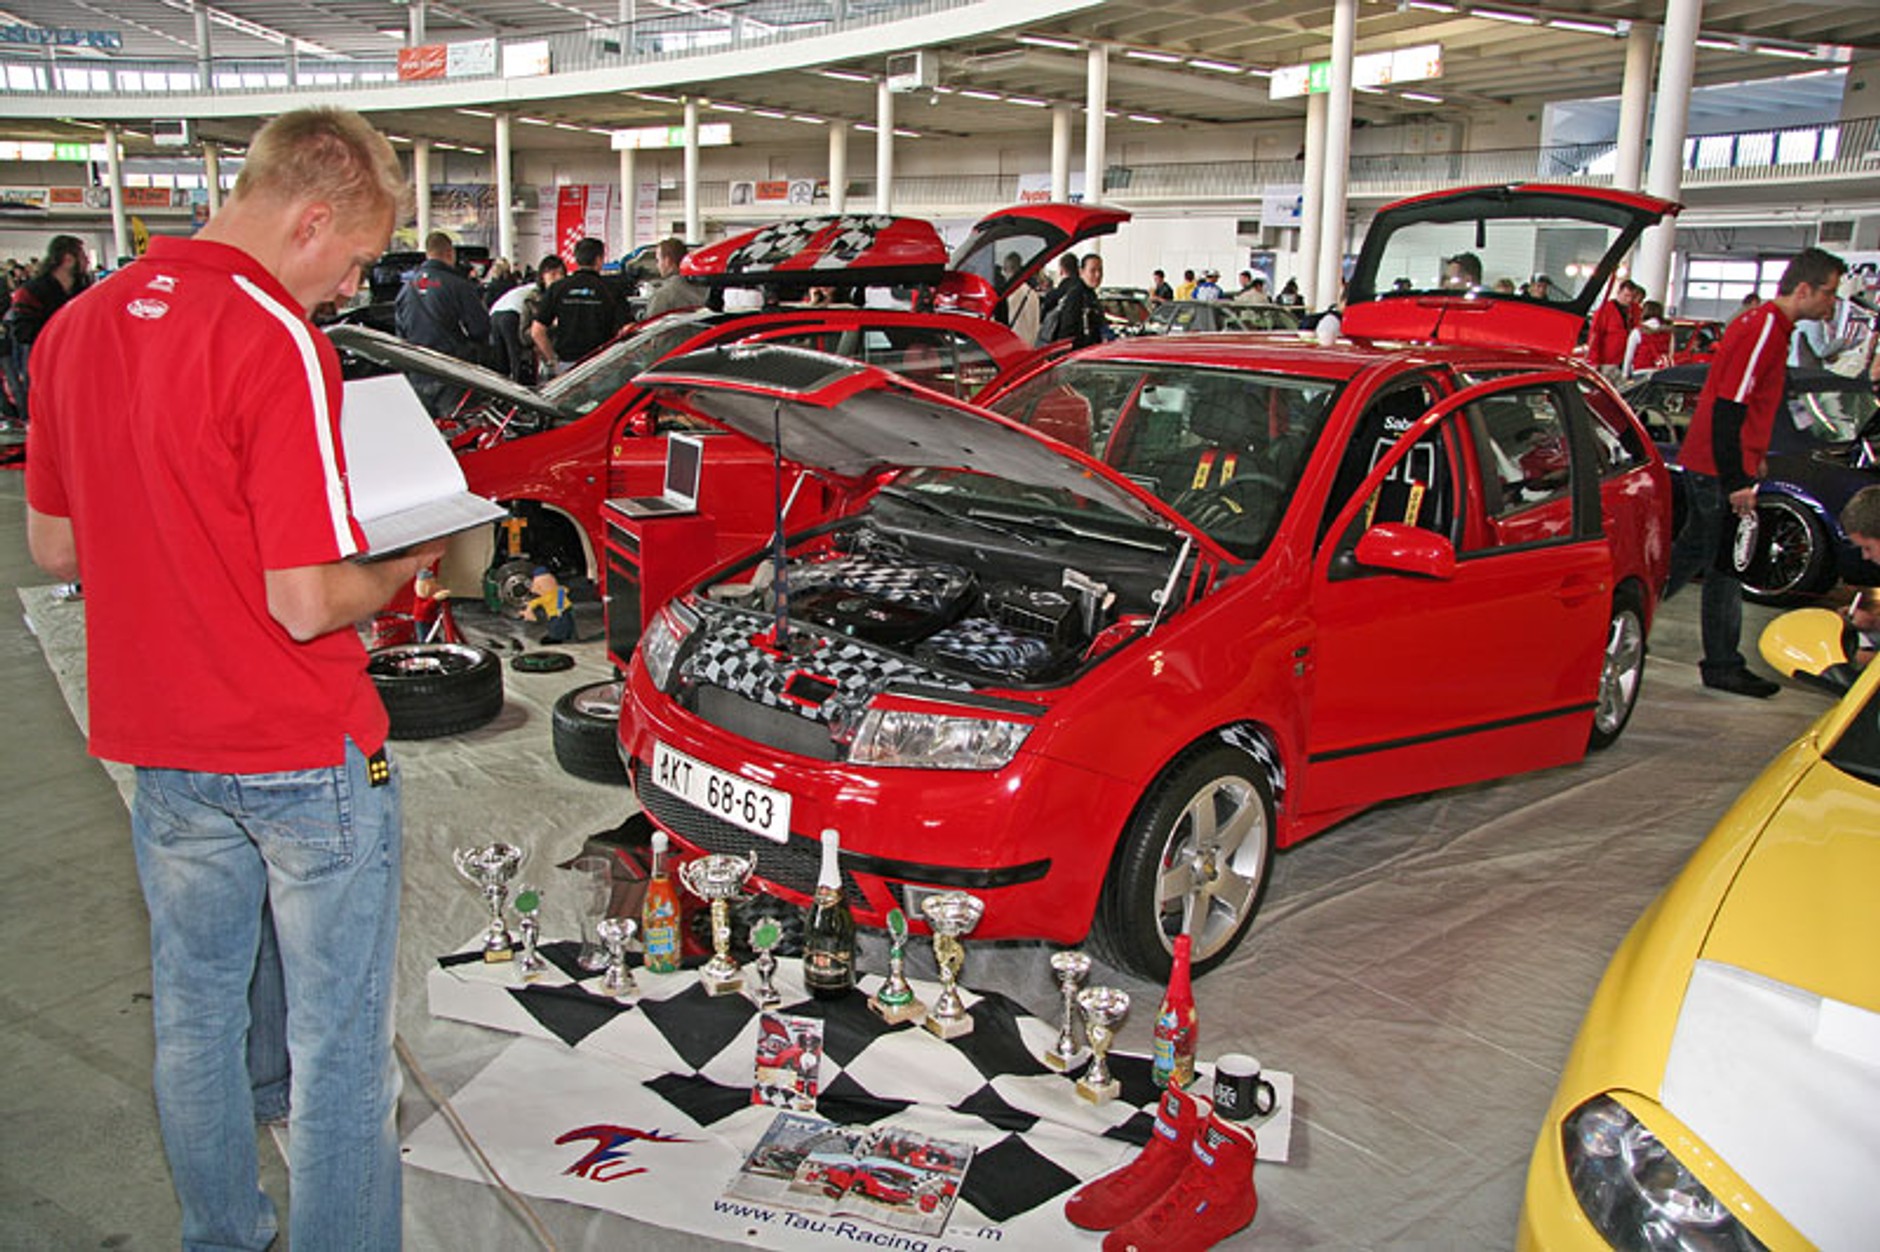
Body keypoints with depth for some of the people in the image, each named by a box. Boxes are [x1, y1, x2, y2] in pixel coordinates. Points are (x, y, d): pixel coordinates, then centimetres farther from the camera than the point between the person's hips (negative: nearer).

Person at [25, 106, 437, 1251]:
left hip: (163, 751, 8)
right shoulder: (279, 344, -21)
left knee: (195, 1012, 22)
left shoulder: (78, 328, 2)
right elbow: (305, 606, -22)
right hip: (307, 752, -7)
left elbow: (54, 548, 10)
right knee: (340, 1038, 7)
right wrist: (404, 567, -4)